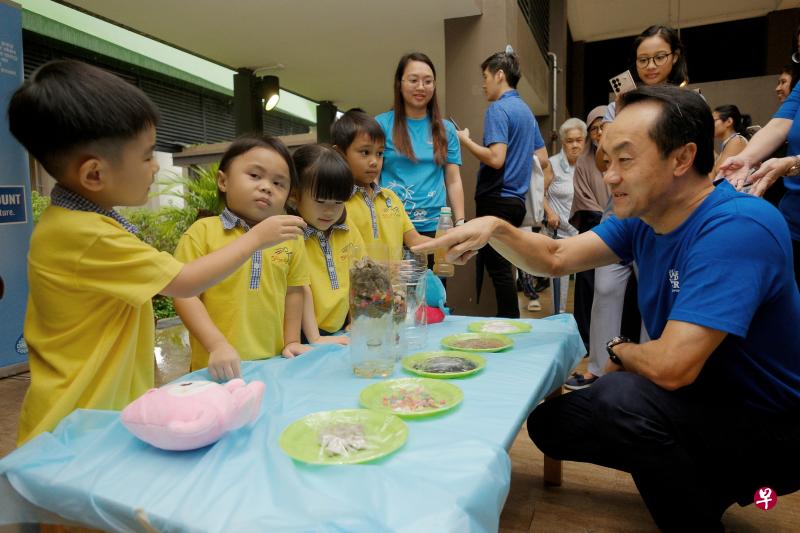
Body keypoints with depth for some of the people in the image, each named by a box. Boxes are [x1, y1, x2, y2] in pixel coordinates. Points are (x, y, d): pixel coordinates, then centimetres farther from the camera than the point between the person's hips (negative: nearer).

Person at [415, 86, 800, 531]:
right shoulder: (643, 218, -4)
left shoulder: (737, 228, -31)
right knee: (549, 422, 6)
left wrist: (619, 351, -14)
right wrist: (495, 229, -18)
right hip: (701, 401, 8)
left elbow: (670, 366, -37)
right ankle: (698, 476, 18)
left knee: (625, 396, -34)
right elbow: (556, 258, 1)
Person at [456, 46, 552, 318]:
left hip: (496, 200, -9)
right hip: (517, 201, 9)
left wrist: (465, 140, -8)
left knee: (499, 268, -4)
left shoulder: (498, 109, -10)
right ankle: (506, 322, 24)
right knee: (500, 266, 16)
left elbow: (496, 159, -22)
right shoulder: (526, 110, 17)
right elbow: (544, 162, 18)